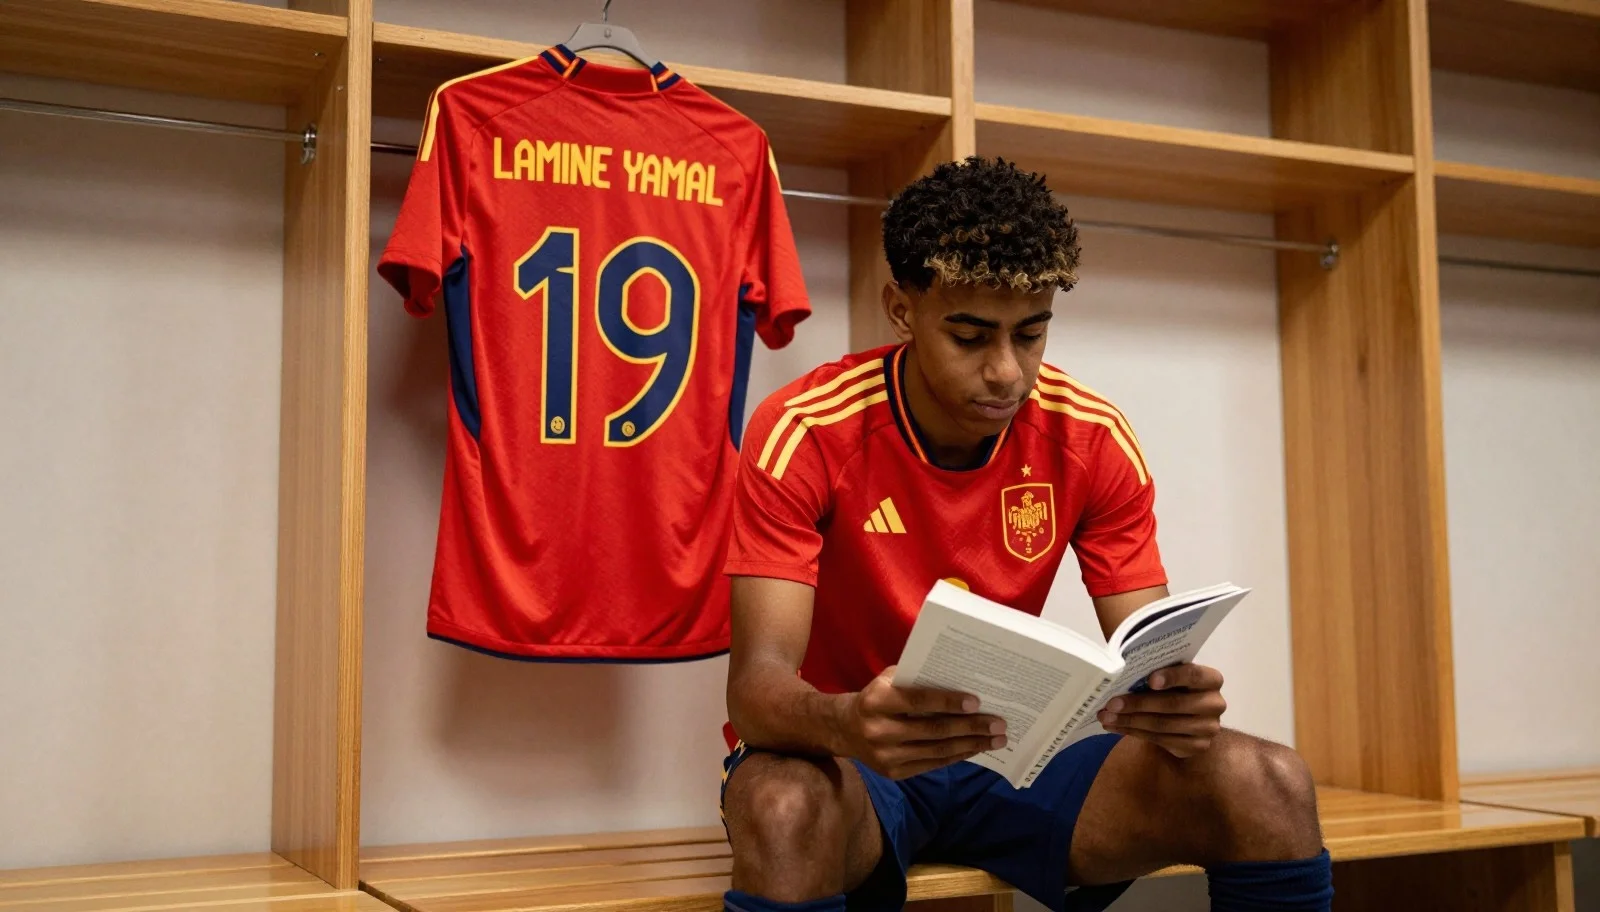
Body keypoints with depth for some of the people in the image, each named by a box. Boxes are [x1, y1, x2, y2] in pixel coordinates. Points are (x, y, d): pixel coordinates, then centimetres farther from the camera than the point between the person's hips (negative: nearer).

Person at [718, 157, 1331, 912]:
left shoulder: (1093, 440, -7)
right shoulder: (805, 433, -18)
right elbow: (759, 681, -24)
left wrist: (1175, 706, -31)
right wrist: (848, 726, -48)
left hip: (1010, 750, 4)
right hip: (843, 759, -3)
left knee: (1271, 787, -18)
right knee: (786, 810, -40)